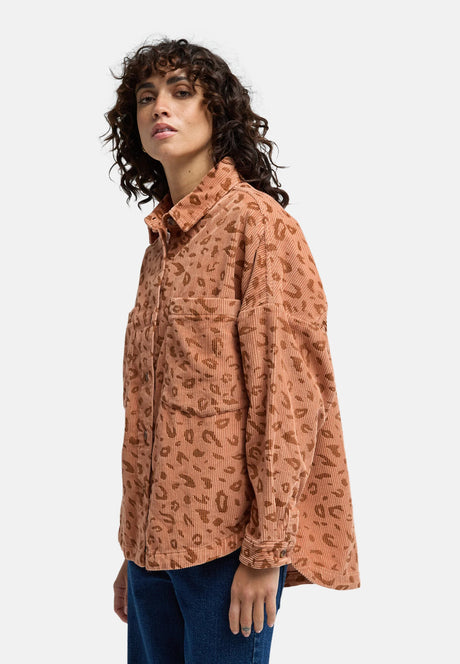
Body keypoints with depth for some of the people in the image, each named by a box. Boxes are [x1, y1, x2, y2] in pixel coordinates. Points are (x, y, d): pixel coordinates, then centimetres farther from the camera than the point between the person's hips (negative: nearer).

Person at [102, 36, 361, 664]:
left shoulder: (257, 222, -9)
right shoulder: (161, 240, 13)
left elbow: (290, 399, -14)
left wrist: (265, 552, -16)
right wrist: (133, 552, 16)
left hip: (227, 539, -7)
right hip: (157, 536, 7)